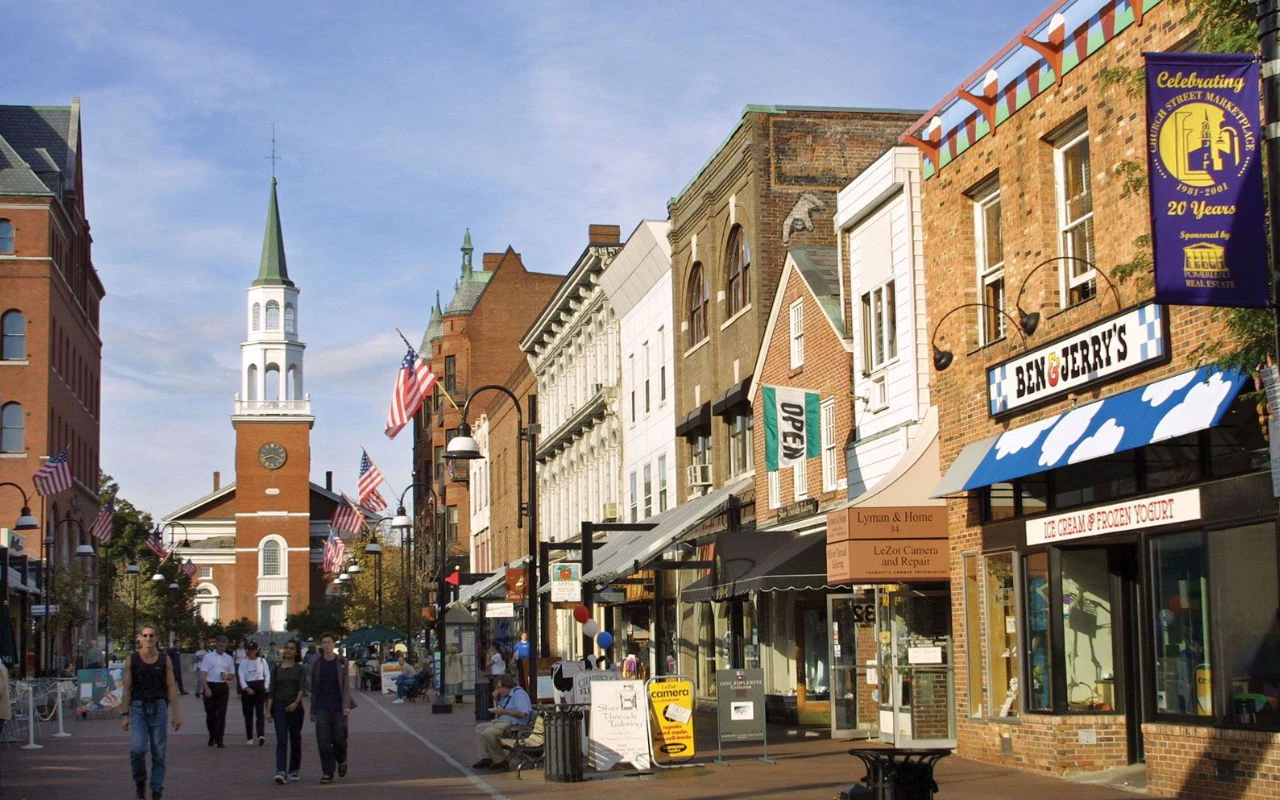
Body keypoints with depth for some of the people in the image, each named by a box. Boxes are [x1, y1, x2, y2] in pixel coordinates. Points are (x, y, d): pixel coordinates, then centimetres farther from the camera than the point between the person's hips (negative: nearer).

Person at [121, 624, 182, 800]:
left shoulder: (164, 660, 4)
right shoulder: (132, 659, 2)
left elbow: (171, 688, 4)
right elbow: (127, 689, 3)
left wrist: (176, 714, -1)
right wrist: (124, 714, -2)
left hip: (158, 707, 1)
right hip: (138, 707, -1)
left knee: (159, 753, 2)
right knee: (137, 749, -16)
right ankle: (140, 782, 9)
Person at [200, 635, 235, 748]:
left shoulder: (229, 659, 13)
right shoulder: (208, 657, 3)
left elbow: (233, 676, 17)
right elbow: (203, 674, -3)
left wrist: (227, 676, -7)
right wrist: (206, 688, -14)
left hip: (223, 687, 2)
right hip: (210, 686, -2)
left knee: (221, 713, -4)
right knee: (210, 713, 4)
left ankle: (219, 739, -2)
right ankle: (212, 736, 22)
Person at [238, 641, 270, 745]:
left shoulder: (262, 661, 6)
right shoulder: (243, 662, 3)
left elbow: (267, 675, 12)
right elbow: (241, 676, -5)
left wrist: (266, 687, 1)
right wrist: (246, 688, -18)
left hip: (260, 687, 0)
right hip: (247, 688, 0)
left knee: (260, 713, -9)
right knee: (248, 714, 3)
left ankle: (261, 735, -21)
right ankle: (249, 738, 10)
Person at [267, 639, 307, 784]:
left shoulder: (300, 669, 1)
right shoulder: (276, 668, 6)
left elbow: (302, 688, -13)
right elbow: (272, 690, 6)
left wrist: (296, 703, -30)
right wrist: (268, 709, -2)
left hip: (295, 707, 0)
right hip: (279, 707, 0)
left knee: (295, 739, 9)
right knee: (281, 740, -12)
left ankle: (294, 771, 23)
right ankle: (280, 772, -20)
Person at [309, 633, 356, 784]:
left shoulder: (342, 662, 2)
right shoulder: (317, 663, 6)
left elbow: (346, 685, -1)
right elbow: (314, 688, 10)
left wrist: (346, 705, -13)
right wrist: (312, 711, 9)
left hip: (338, 707, -1)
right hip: (322, 708, 1)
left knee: (339, 738, -2)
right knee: (323, 741, -5)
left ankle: (341, 761, 29)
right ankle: (327, 773, 2)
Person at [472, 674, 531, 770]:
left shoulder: (518, 693, -11)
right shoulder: (505, 696, 19)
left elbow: (523, 713, -24)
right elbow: (498, 712, 26)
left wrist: (505, 711, -19)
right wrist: (495, 700, 12)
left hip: (515, 725, -11)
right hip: (503, 722, 11)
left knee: (488, 732, -27)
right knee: (479, 727, 15)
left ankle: (500, 761, -16)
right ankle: (486, 758, 4)